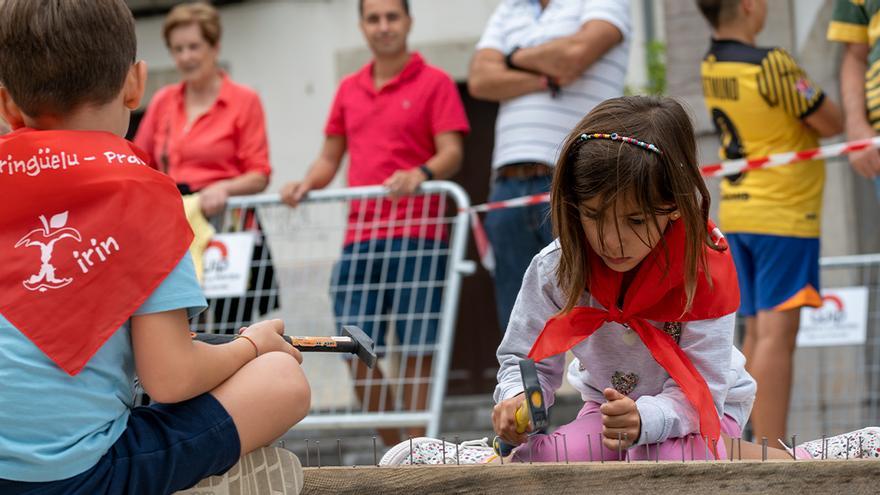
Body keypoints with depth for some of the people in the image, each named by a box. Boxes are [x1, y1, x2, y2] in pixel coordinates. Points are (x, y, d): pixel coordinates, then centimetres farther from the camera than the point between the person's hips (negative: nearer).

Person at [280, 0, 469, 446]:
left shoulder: (434, 83, 3)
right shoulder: (349, 90, 19)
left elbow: (451, 153, -6)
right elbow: (330, 158, 22)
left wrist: (421, 174, -26)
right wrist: (307, 184, 2)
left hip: (415, 234, -5)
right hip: (359, 237, 5)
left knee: (415, 351, -6)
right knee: (356, 349, 1)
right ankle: (394, 453, 13)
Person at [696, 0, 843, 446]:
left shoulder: (711, 66, 5)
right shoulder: (771, 66, -18)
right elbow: (832, 124, -11)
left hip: (738, 209, 8)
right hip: (783, 212, -8)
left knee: (756, 333, 12)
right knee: (777, 333, -11)